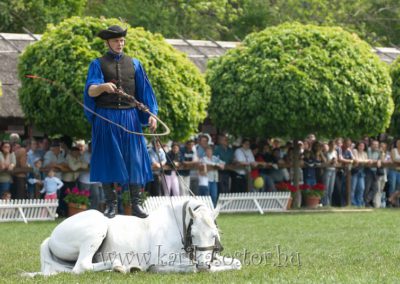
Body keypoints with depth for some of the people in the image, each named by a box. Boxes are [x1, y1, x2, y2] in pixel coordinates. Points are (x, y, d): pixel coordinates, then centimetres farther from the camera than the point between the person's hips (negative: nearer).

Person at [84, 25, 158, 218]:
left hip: (129, 117, 2)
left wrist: (151, 114, 0)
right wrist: (104, 86, -30)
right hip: (106, 118, -2)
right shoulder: (98, 64, 5)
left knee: (134, 159, -2)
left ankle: (135, 204, 0)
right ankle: (111, 204, 2)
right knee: (108, 159, -2)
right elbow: (90, 91, -8)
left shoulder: (134, 64, 14)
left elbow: (144, 90, 12)